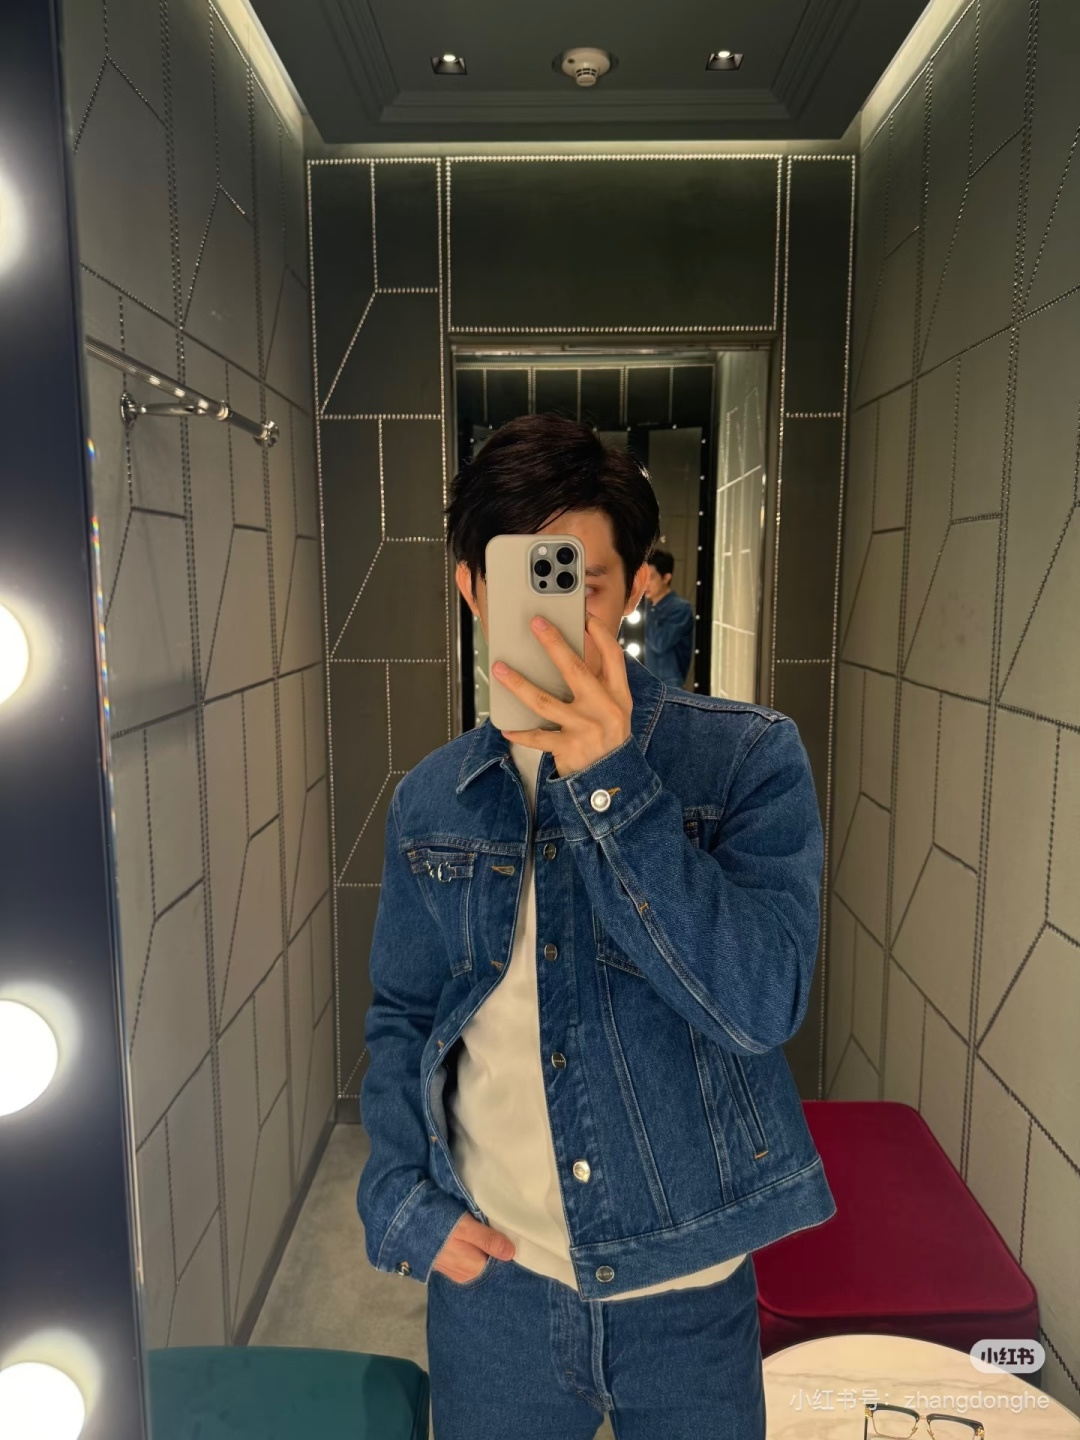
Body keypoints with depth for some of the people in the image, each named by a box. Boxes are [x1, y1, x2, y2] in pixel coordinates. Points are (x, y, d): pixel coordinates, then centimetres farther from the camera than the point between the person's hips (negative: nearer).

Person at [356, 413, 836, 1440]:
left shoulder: (747, 758, -12)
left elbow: (763, 1003, -22)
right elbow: (399, 1017, 8)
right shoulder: (430, 799, -2)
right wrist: (402, 1198, -4)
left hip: (688, 1287, -2)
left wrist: (608, 784, -28)